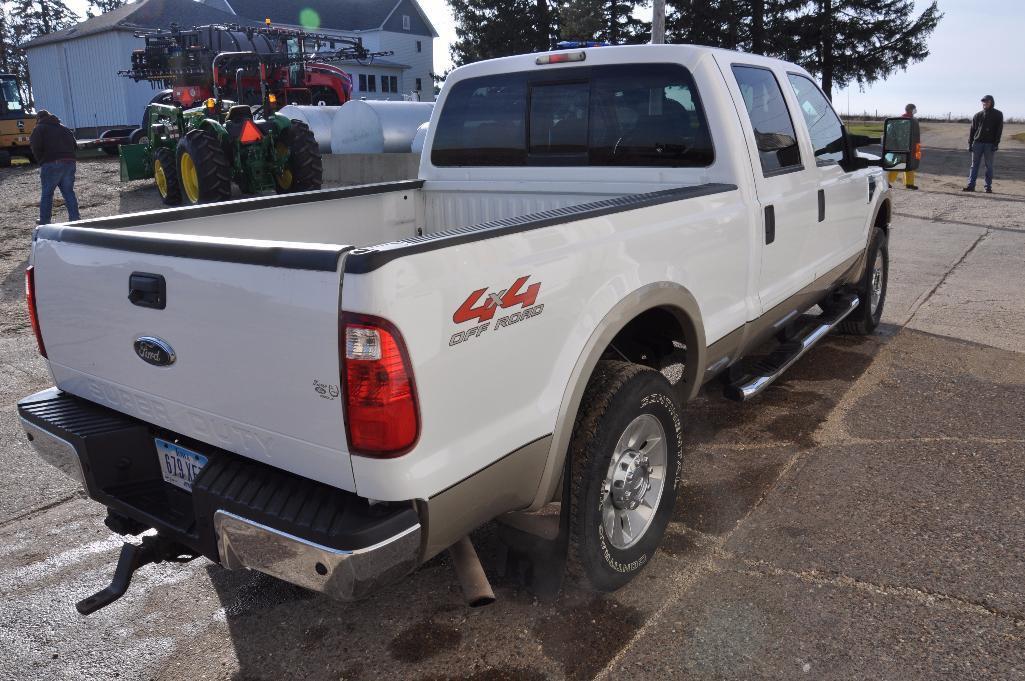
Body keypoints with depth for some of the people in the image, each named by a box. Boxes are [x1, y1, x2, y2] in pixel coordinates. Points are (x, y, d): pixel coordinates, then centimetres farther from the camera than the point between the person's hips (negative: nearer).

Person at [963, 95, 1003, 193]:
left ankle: (988, 187, 3)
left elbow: (999, 130, -2)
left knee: (989, 166, 1)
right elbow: (972, 130, 11)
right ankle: (971, 185, 1)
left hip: (990, 144, -2)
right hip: (977, 143, 2)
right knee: (974, 165, 1)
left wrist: (996, 143, -12)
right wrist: (970, 143, 3)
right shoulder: (978, 115, 10)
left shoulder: (998, 115, 4)